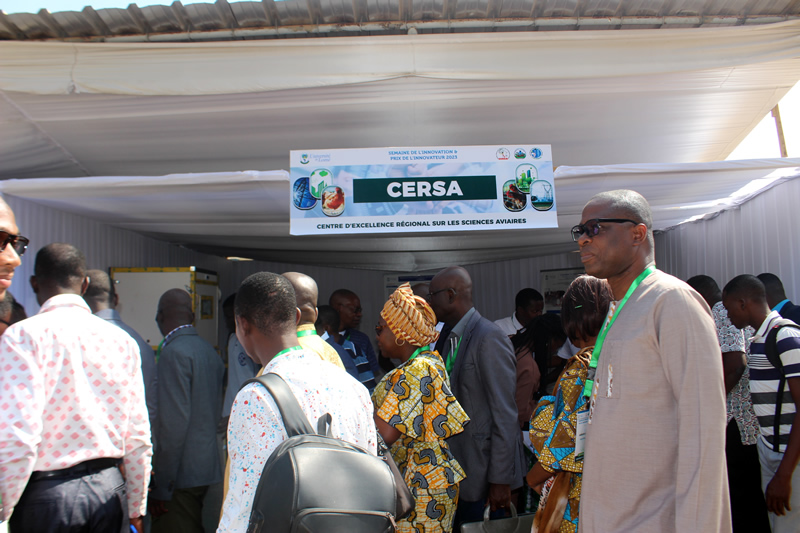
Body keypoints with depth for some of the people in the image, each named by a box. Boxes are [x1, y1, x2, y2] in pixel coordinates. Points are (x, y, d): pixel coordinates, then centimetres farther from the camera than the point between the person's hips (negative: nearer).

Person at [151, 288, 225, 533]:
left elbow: (174, 422, -19)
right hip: (208, 467, 9)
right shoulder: (209, 350, 11)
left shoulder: (174, 352, -15)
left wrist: (160, 486, -15)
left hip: (181, 475, -9)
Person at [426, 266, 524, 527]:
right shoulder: (452, 338, 11)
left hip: (484, 472, -8)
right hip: (458, 469, 8)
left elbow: (505, 414, -18)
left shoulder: (489, 338, -17)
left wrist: (500, 479, -17)